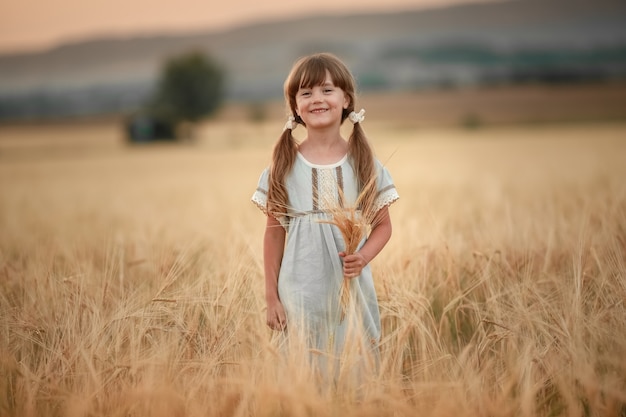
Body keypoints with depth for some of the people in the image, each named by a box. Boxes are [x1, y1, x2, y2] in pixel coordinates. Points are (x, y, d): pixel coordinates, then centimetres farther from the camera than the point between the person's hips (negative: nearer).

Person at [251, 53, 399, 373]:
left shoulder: (363, 162, 2)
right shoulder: (284, 164, 1)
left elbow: (383, 225, 7)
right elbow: (274, 232, 5)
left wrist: (363, 257, -13)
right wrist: (271, 297, 3)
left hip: (351, 289, 0)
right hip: (300, 293, 0)